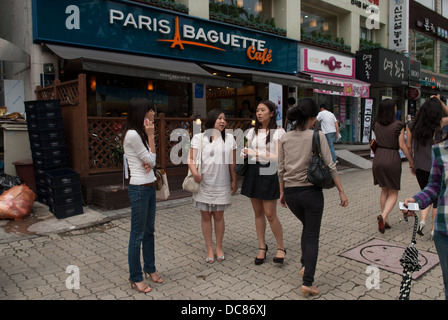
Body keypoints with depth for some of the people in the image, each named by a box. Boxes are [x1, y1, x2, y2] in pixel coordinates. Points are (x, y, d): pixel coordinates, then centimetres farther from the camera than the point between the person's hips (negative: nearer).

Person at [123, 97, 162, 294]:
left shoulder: (140, 134, 14)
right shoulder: (132, 134, -16)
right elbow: (151, 160, -12)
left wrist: (148, 163, -9)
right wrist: (151, 136, -11)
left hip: (149, 187, 10)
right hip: (139, 189, -9)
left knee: (149, 231, 18)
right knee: (137, 234, 1)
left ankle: (150, 268, 32)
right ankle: (135, 278, 15)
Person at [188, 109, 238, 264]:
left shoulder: (229, 138, 5)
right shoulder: (199, 138, -2)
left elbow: (232, 162, 9)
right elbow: (191, 159, -5)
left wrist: (234, 181, 8)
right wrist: (195, 172, -22)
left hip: (222, 184, 1)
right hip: (204, 183, -1)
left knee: (218, 216, 9)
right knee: (206, 216, 7)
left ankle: (219, 247, 27)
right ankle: (209, 249, 22)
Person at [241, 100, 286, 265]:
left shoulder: (278, 132, -5)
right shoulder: (252, 132, 11)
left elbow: (278, 157, -13)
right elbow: (246, 152, 15)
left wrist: (256, 154, -20)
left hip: (269, 173, -5)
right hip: (252, 172, 5)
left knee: (270, 214, -4)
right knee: (258, 212, 10)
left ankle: (281, 247, 16)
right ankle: (262, 247, 22)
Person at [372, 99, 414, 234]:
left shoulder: (376, 124, 2)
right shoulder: (398, 125, -11)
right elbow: (402, 145, -10)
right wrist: (411, 161, -1)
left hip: (378, 159, 5)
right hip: (392, 159, -4)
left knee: (384, 191, 20)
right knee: (393, 193, 8)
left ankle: (385, 221, 21)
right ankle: (383, 216, -16)